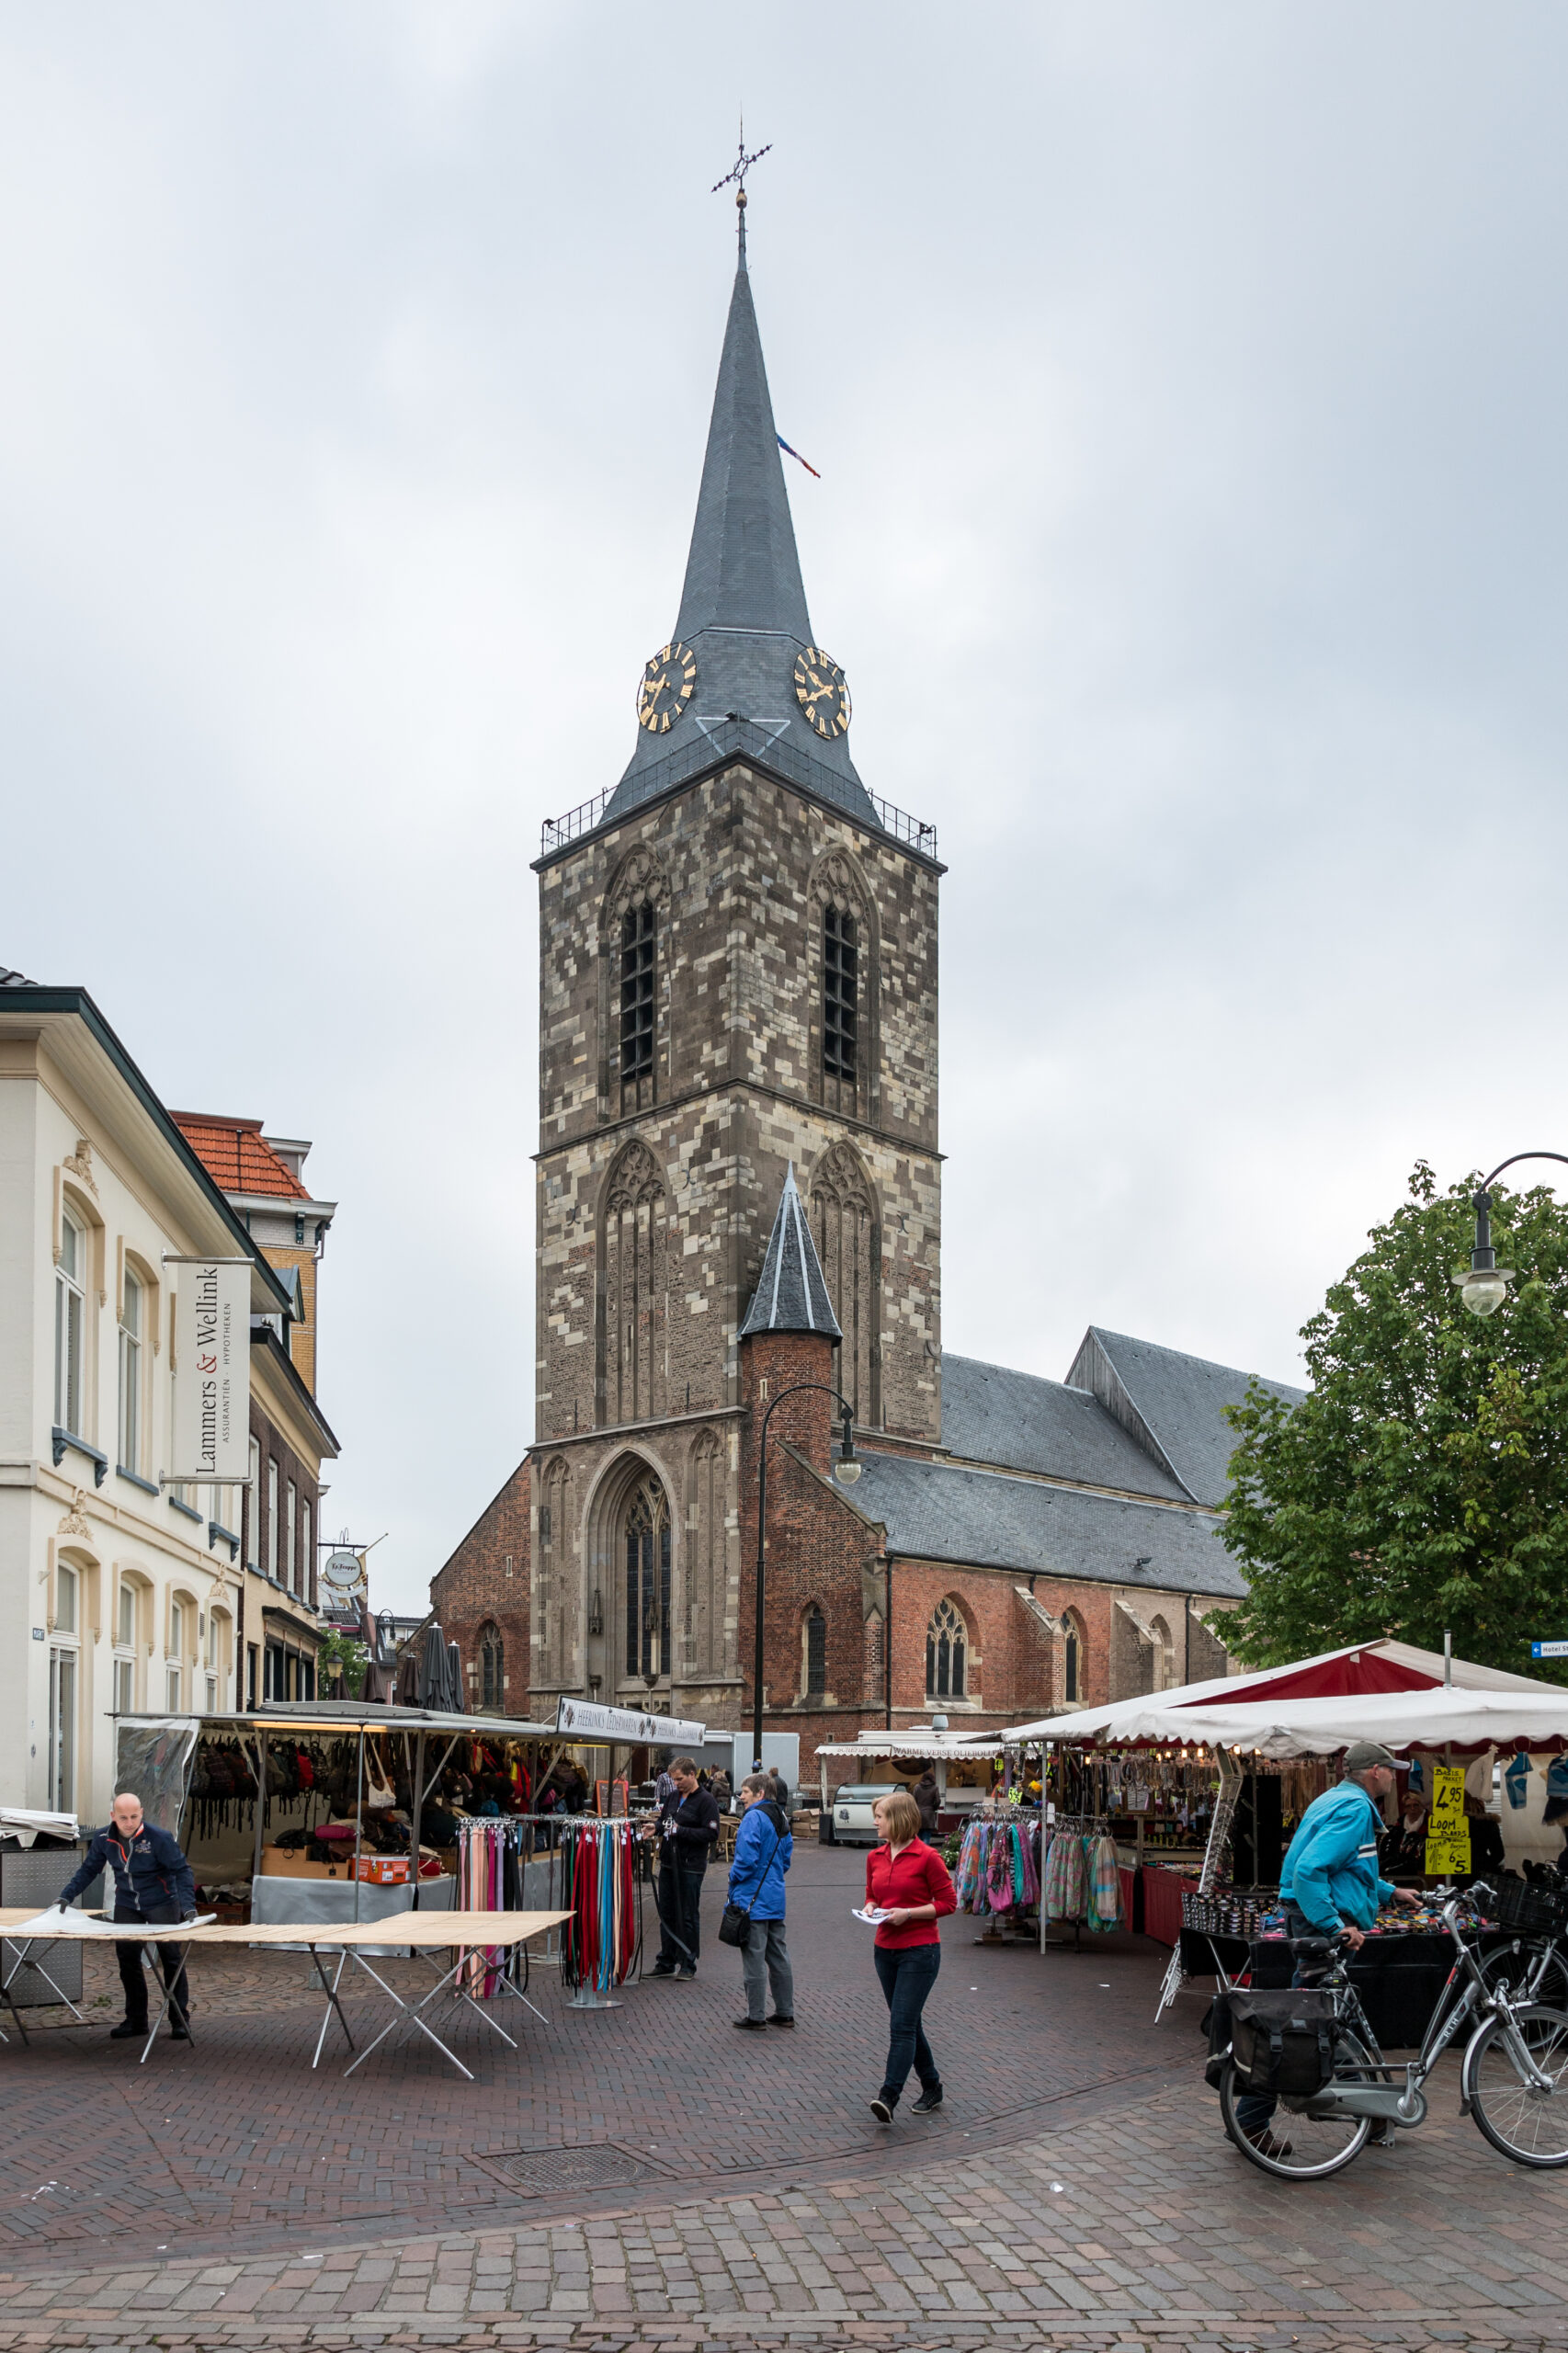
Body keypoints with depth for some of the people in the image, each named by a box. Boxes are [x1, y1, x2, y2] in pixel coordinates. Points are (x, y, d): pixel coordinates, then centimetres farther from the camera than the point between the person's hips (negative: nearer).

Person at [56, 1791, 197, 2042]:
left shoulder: (158, 1838, -22)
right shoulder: (103, 1839, -9)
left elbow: (182, 1870, -17)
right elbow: (88, 1869, 6)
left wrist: (187, 1905, -28)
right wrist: (66, 1896, -5)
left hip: (161, 1904, -4)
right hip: (126, 1906, 4)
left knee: (171, 1960, -1)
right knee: (127, 1961, 6)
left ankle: (180, 2021, 9)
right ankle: (135, 2020, 20)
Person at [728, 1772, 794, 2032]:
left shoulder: (753, 1818, -16)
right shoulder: (780, 1817, 12)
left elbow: (747, 1858, -22)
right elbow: (787, 1853, 18)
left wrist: (734, 1879, -7)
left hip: (753, 1898, -9)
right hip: (776, 1897, 9)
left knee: (754, 1958, -2)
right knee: (778, 1957, 14)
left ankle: (756, 2018, 3)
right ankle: (785, 2012, 20)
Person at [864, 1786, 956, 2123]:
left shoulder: (927, 1857, -12)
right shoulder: (875, 1857, 7)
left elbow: (948, 1902, -9)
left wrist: (908, 1913, -18)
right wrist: (870, 1907, -3)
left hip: (919, 1950, -7)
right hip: (886, 1950, 7)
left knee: (902, 2025, -12)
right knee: (907, 2023, 15)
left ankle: (888, 2097, -14)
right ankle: (931, 2087, 30)